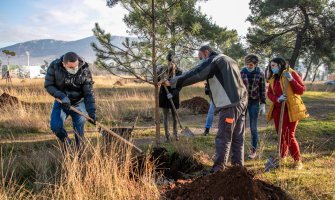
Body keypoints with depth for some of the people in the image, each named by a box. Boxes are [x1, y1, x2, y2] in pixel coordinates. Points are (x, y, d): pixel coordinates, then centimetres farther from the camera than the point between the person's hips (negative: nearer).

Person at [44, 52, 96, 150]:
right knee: (55, 126, -11)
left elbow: (89, 93, -19)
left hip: (78, 104, -1)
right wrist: (62, 96, -27)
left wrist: (91, 111, -28)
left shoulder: (85, 71, -22)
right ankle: (66, 142, 18)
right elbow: (48, 85, -12)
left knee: (79, 129, -3)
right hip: (61, 102, 1)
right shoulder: (54, 66, -20)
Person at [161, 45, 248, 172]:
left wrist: (173, 82, -7)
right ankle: (238, 165, 16)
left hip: (230, 104, -9)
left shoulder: (213, 61, -4)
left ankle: (218, 168, -8)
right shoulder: (229, 60, 24)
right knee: (238, 138, 12)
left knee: (223, 138, -8)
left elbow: (194, 74, -10)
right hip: (241, 101, 9)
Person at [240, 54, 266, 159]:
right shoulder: (242, 73, -2)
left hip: (254, 102, -1)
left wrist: (263, 104, -3)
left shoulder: (260, 74, -3)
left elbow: (262, 89, 1)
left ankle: (253, 151, 12)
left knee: (253, 128, 1)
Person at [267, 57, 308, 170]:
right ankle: (282, 156, 31)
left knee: (289, 136, -7)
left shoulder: (291, 73, -5)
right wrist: (277, 99, -16)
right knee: (280, 135, 13)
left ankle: (298, 160, 6)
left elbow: (302, 90, -9)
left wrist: (291, 80, -24)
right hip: (278, 109, 6)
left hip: (291, 109, -6)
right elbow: (269, 93, 5)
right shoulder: (273, 78, 13)